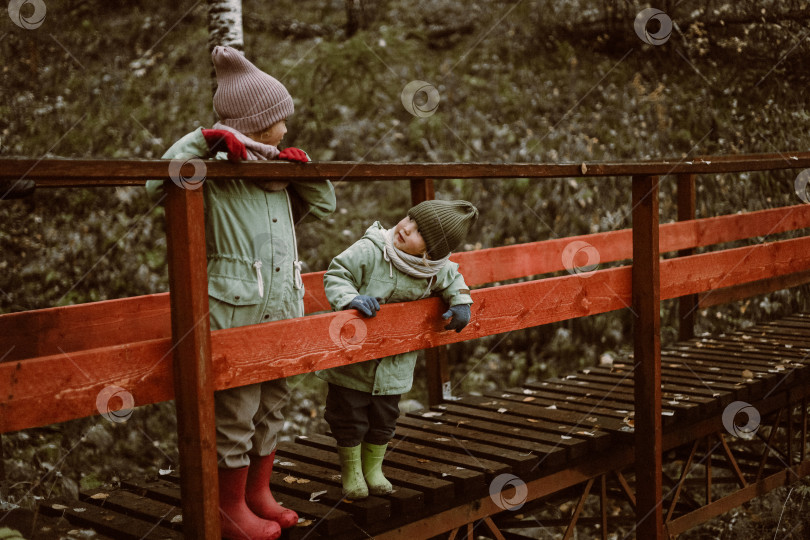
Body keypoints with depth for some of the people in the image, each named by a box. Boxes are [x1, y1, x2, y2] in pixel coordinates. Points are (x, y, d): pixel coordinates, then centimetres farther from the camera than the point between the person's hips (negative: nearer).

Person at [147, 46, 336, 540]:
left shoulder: (279, 174, 13)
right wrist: (204, 140, -22)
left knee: (272, 407, 16)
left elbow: (324, 205, 22)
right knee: (234, 411, 1)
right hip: (235, 313, -7)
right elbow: (158, 183, -21)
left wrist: (306, 168, 5)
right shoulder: (214, 174, -8)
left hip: (281, 313, 8)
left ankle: (259, 495, 31)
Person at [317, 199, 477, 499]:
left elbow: (453, 279, 17)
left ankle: (373, 469, 37)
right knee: (349, 418, 6)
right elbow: (336, 275, -17)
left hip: (394, 366, 4)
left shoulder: (436, 271, -6)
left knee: (384, 419, 16)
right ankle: (351, 471, 28)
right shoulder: (369, 251, -20)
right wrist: (351, 298, -34)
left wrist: (461, 302, 0)